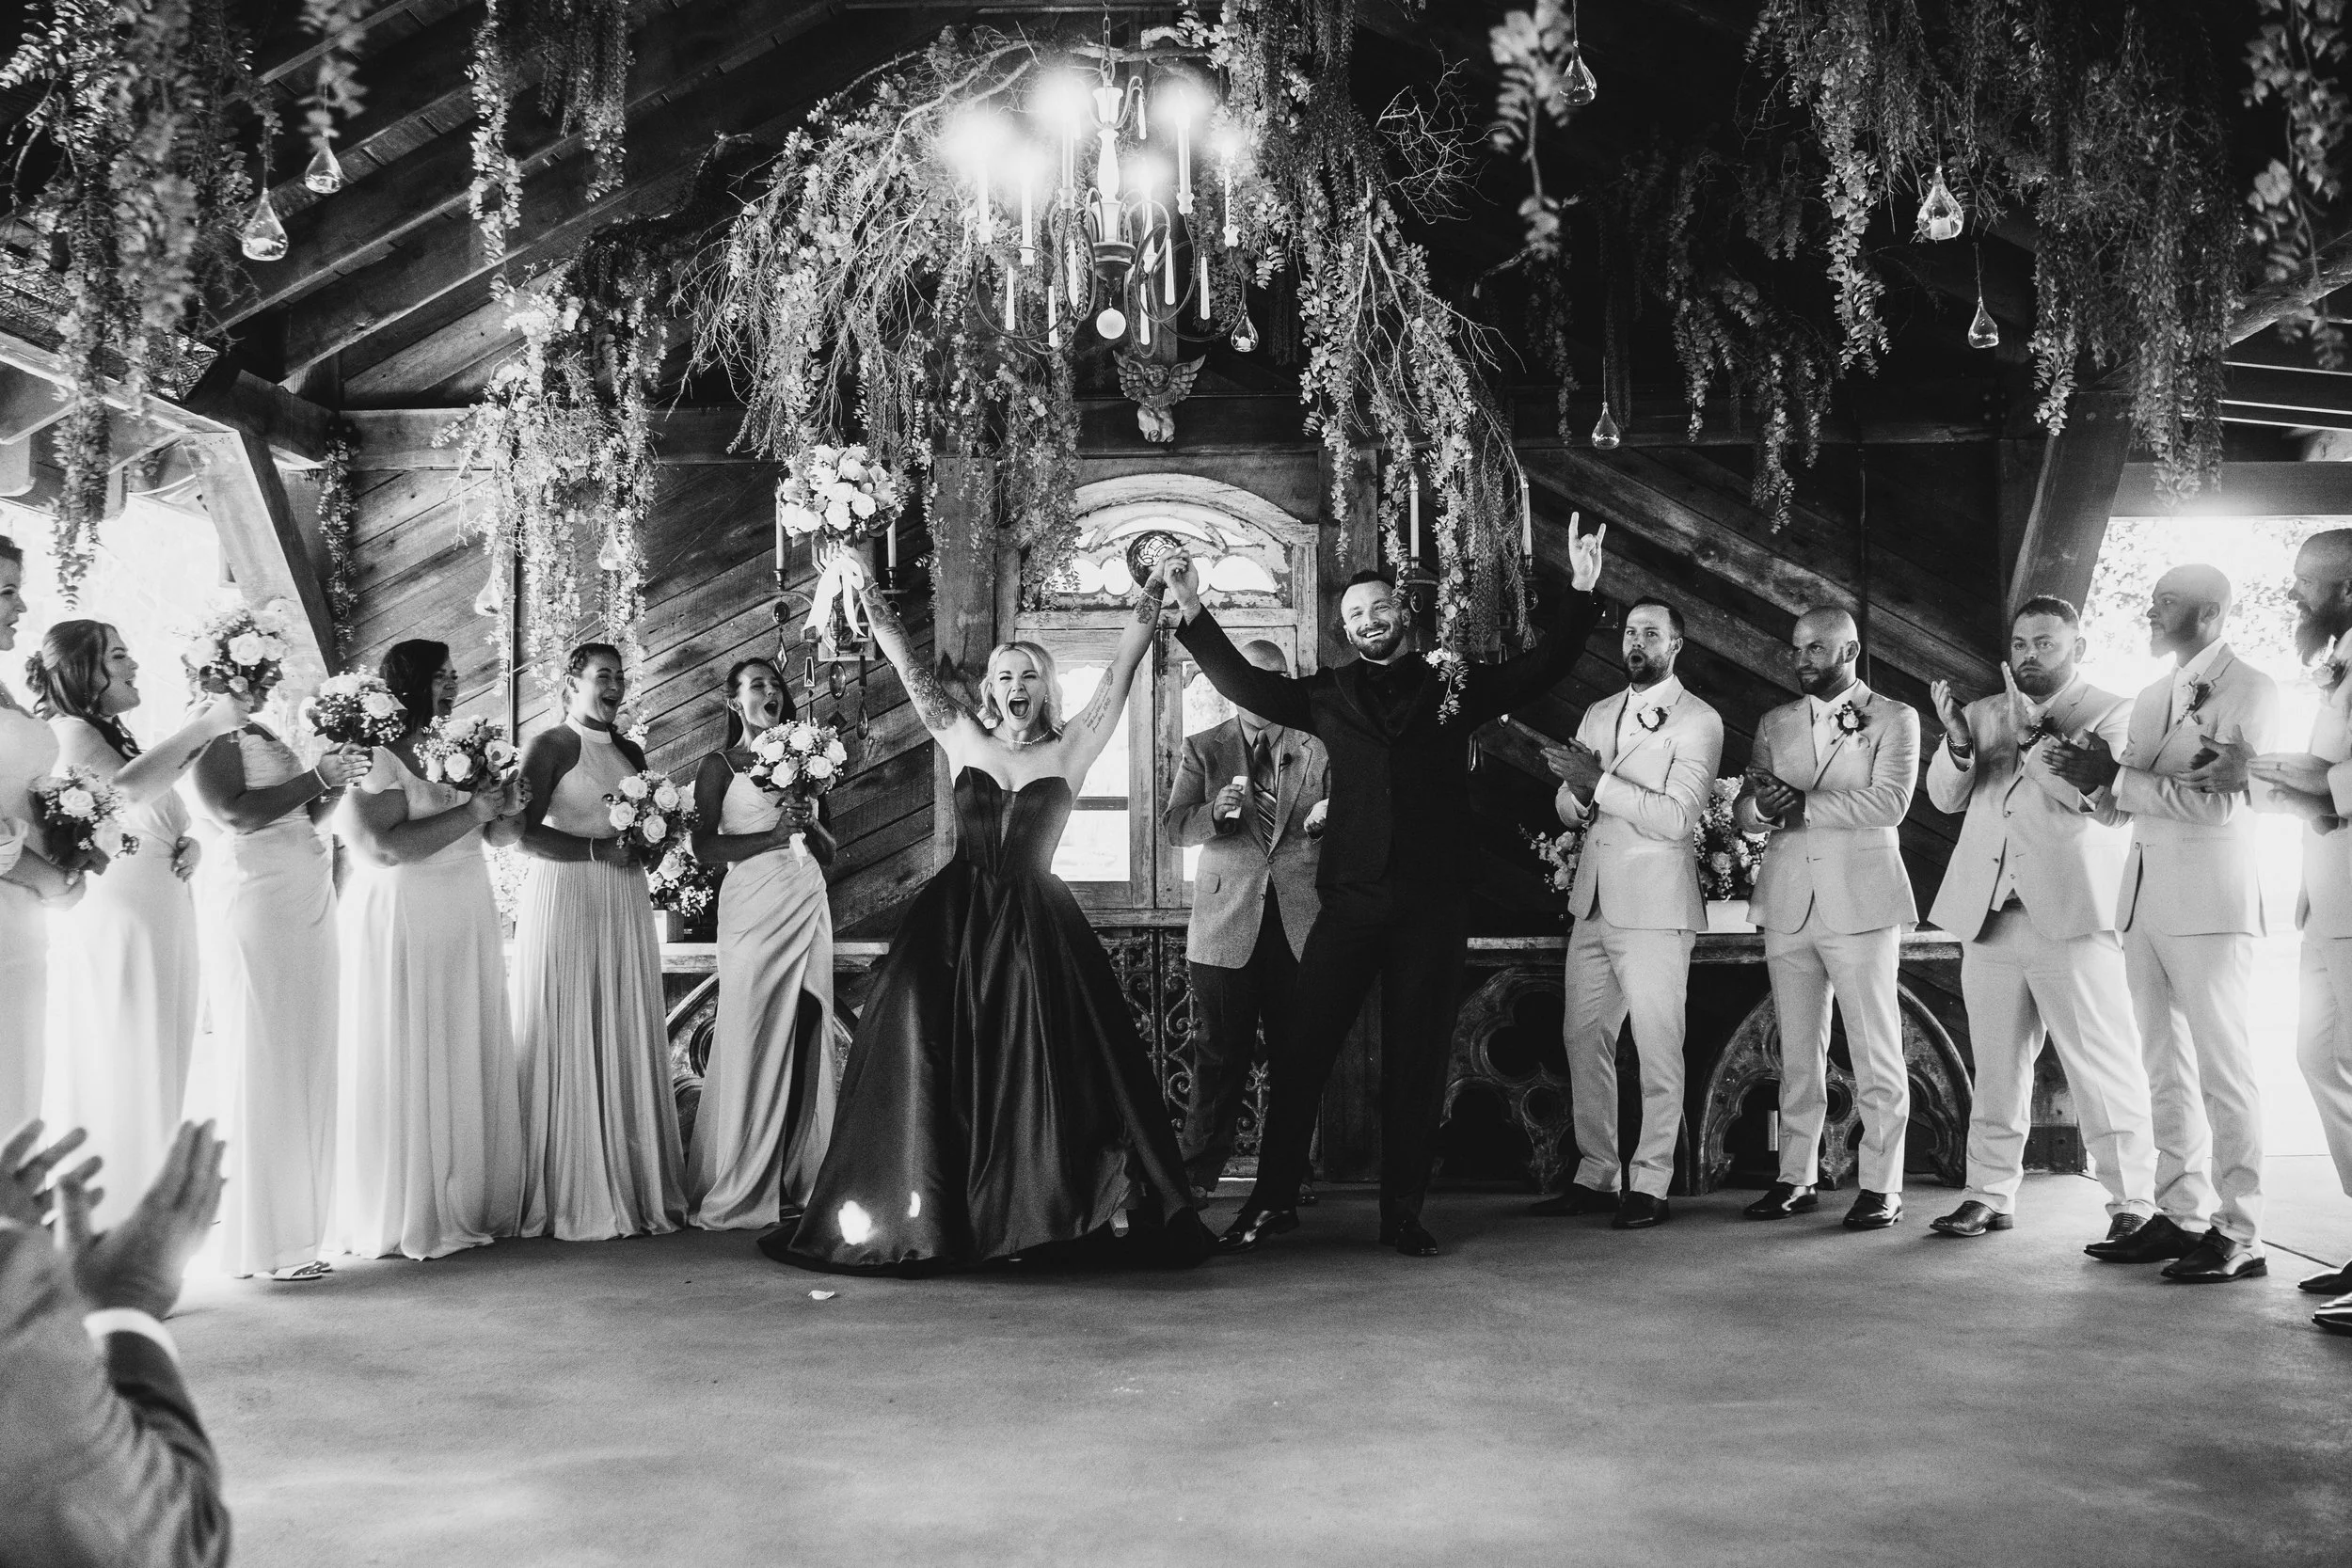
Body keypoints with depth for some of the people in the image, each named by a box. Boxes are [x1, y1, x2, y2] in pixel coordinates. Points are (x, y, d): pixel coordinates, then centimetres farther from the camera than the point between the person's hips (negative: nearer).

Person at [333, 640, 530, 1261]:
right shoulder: (374, 758, -9)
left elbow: (500, 835, 18)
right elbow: (387, 847, -21)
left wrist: (508, 808, -4)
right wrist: (470, 813, -18)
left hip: (466, 930, 7)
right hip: (404, 929, -7)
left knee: (469, 1065, 8)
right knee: (408, 1070, -2)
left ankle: (470, 1205, 15)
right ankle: (406, 1218, 6)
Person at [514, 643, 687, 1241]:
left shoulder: (630, 752, 17)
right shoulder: (550, 746, -2)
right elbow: (526, 834, -10)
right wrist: (599, 849, -18)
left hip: (625, 903, 6)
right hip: (565, 899, -6)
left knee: (627, 1042, 4)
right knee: (569, 1044, -5)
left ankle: (633, 1187, 7)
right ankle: (572, 1197, -2)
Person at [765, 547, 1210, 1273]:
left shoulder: (1070, 749, 4)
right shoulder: (963, 739, 7)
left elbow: (1118, 677, -1)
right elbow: (909, 668, 6)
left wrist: (1149, 603, -7)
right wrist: (867, 591, 3)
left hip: (1037, 925, 0)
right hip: (955, 920, 1)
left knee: (1052, 1064, -2)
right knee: (932, 1059, -3)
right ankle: (923, 1219, 5)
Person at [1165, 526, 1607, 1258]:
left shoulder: (1454, 686, 9)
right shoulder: (1329, 694, 11)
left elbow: (1541, 668, 8)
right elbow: (1245, 683, 13)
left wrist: (1582, 595, -3)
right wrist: (1195, 617, 4)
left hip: (1434, 905, 0)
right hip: (1350, 901, 0)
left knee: (1417, 1060, 5)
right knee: (1301, 1048, -1)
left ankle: (1403, 1212, 14)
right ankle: (1272, 1198, 11)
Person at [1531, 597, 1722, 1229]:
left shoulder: (1699, 721, -4)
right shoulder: (1598, 714, 17)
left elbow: (1678, 817, -15)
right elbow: (1567, 807, 15)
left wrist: (1599, 781, -20)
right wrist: (1577, 795, -8)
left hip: (1654, 905, -7)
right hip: (1593, 902, 7)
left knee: (1658, 1048, -4)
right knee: (1584, 1040, 9)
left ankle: (1650, 1185, 3)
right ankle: (1595, 1175, 18)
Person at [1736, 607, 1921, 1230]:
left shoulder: (1895, 719, 3)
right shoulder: (1774, 725, 15)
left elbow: (1889, 800, -11)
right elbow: (1745, 814, 10)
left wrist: (1802, 805, -14)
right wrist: (1763, 804, -14)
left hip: (1860, 900, -4)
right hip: (1788, 903, 4)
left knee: (1876, 1053, -1)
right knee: (1797, 1053, 7)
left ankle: (1880, 1186, 6)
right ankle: (1796, 1178, 14)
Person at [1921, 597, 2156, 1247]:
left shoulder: (2114, 714, 3)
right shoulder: (1985, 712, 17)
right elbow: (1945, 798, 8)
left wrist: (2033, 736, -17)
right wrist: (1958, 741, -10)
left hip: (2072, 918, -5)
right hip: (1989, 918, 5)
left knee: (2104, 1068, -6)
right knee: (1995, 1069, 9)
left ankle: (2133, 1204, -2)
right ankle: (1990, 1194, 15)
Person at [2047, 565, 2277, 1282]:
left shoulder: (2249, 688, -5)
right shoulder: (2152, 697, 17)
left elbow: (2219, 800, -16)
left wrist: (2117, 777, -15)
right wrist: (2091, 772, -3)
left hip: (2209, 901, -7)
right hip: (2144, 899, 7)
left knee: (2222, 1067, -5)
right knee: (2165, 1068, 9)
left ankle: (2239, 1235, -1)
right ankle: (2181, 1216, 16)